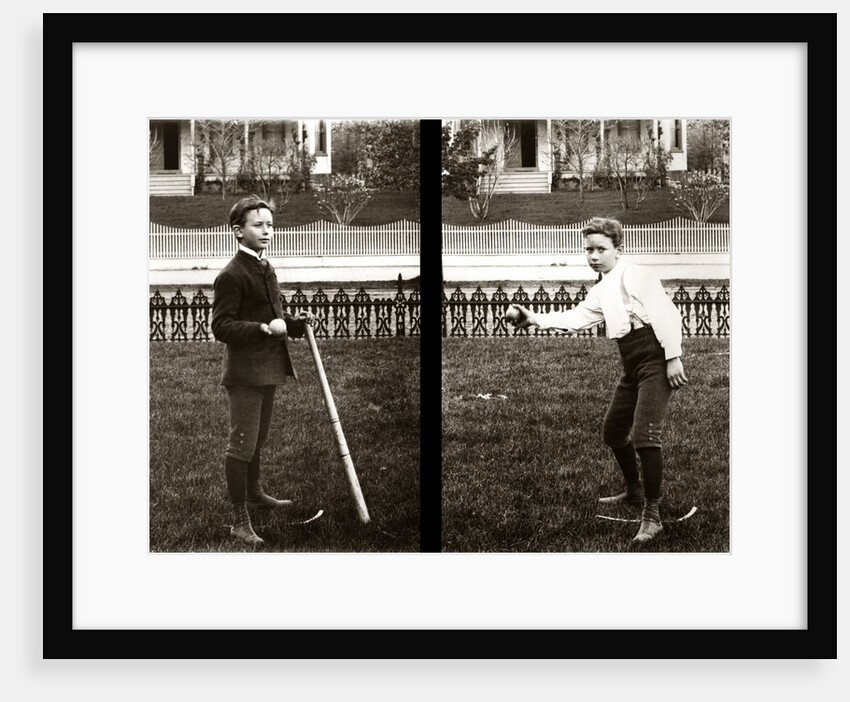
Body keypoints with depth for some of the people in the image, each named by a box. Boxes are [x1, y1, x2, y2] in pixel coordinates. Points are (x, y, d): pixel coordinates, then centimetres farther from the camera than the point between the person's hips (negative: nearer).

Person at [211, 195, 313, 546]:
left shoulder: (266, 268, 13)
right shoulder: (231, 276, -16)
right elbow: (221, 327, -20)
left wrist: (294, 322, 7)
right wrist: (265, 328, -27)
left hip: (270, 366, 9)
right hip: (244, 370, -9)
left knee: (258, 437, 24)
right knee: (241, 444, -5)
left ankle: (254, 492, 42)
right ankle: (240, 520, 0)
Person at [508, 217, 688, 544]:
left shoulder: (635, 275, -9)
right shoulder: (601, 291, 16)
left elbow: (667, 313, -15)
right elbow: (575, 318, 4)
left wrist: (673, 358, -20)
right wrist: (536, 319, -10)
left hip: (655, 361, -10)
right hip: (631, 366, 10)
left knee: (644, 436, -18)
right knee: (613, 431, 20)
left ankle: (652, 515, -12)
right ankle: (634, 491, 42)